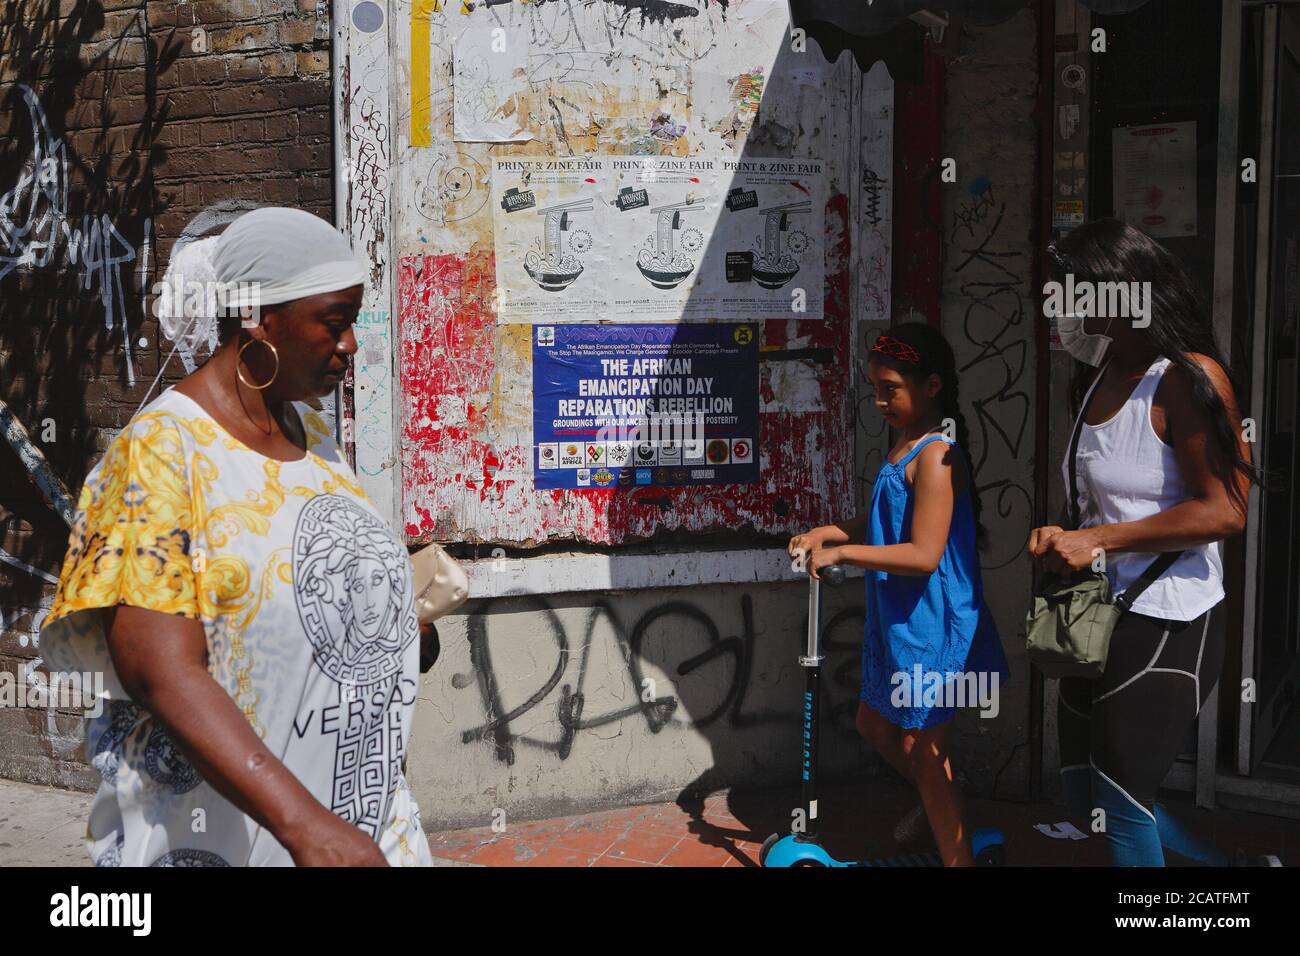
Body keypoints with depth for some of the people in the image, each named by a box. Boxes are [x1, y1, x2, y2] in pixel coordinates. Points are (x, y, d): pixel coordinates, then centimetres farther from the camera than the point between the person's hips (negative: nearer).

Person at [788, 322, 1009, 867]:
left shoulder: (935, 455, -21)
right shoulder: (907, 446, 10)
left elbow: (923, 553, -28)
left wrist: (841, 553, -25)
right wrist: (826, 532, 4)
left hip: (929, 625, -10)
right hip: (897, 620, 10)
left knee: (922, 751, 0)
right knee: (875, 724, 22)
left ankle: (957, 857, 13)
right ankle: (938, 809, 40)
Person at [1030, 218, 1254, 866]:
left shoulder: (1188, 377, -15)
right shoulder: (1101, 378, 11)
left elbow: (1224, 512, -21)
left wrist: (1097, 540, -20)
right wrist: (1062, 538, 0)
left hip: (1165, 624, -9)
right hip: (1098, 616, 9)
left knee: (1120, 810, 0)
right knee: (1081, 795, 16)